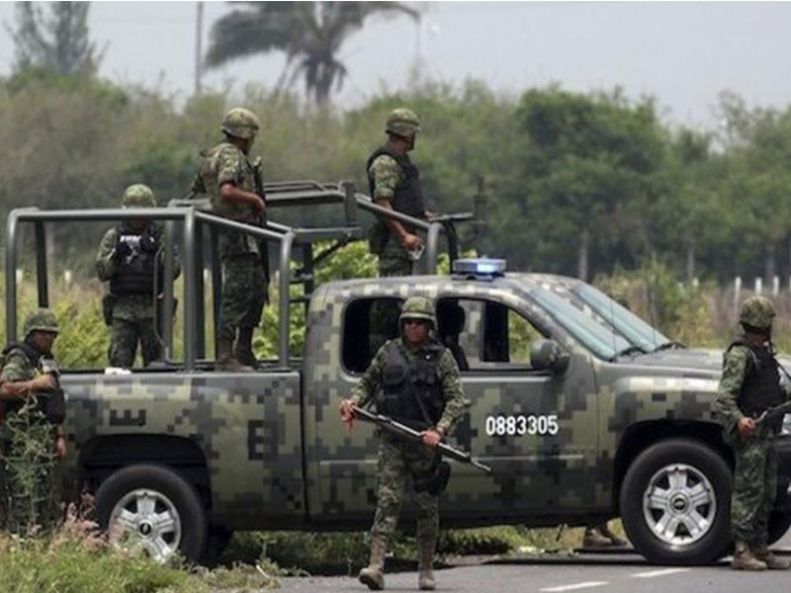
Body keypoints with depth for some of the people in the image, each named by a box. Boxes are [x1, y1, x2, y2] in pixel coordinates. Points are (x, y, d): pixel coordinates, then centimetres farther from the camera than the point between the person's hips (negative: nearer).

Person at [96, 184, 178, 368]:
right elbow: (102, 271, 4)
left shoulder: (160, 235, 8)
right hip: (122, 307, 1)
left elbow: (173, 269, -3)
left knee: (155, 359, 0)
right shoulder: (114, 236, 11)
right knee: (119, 359, -6)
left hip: (152, 308, -1)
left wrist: (156, 251, -18)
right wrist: (116, 255, -14)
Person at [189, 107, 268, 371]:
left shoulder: (211, 158, 17)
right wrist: (254, 199, -16)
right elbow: (226, 191, -30)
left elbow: (196, 189, 27)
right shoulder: (232, 157, -14)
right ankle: (225, 357, -11)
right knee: (236, 295, -10)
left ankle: (244, 353, 20)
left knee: (257, 292, 16)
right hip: (240, 238, -11)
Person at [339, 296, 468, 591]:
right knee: (387, 500, -11)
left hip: (425, 441, -1)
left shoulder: (441, 357, 3)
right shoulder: (388, 352, 10)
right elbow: (368, 383, 19)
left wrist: (439, 431, -15)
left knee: (427, 505, 5)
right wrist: (353, 402, -2)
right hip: (392, 439, 1)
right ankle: (376, 566, -20)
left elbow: (456, 400, -1)